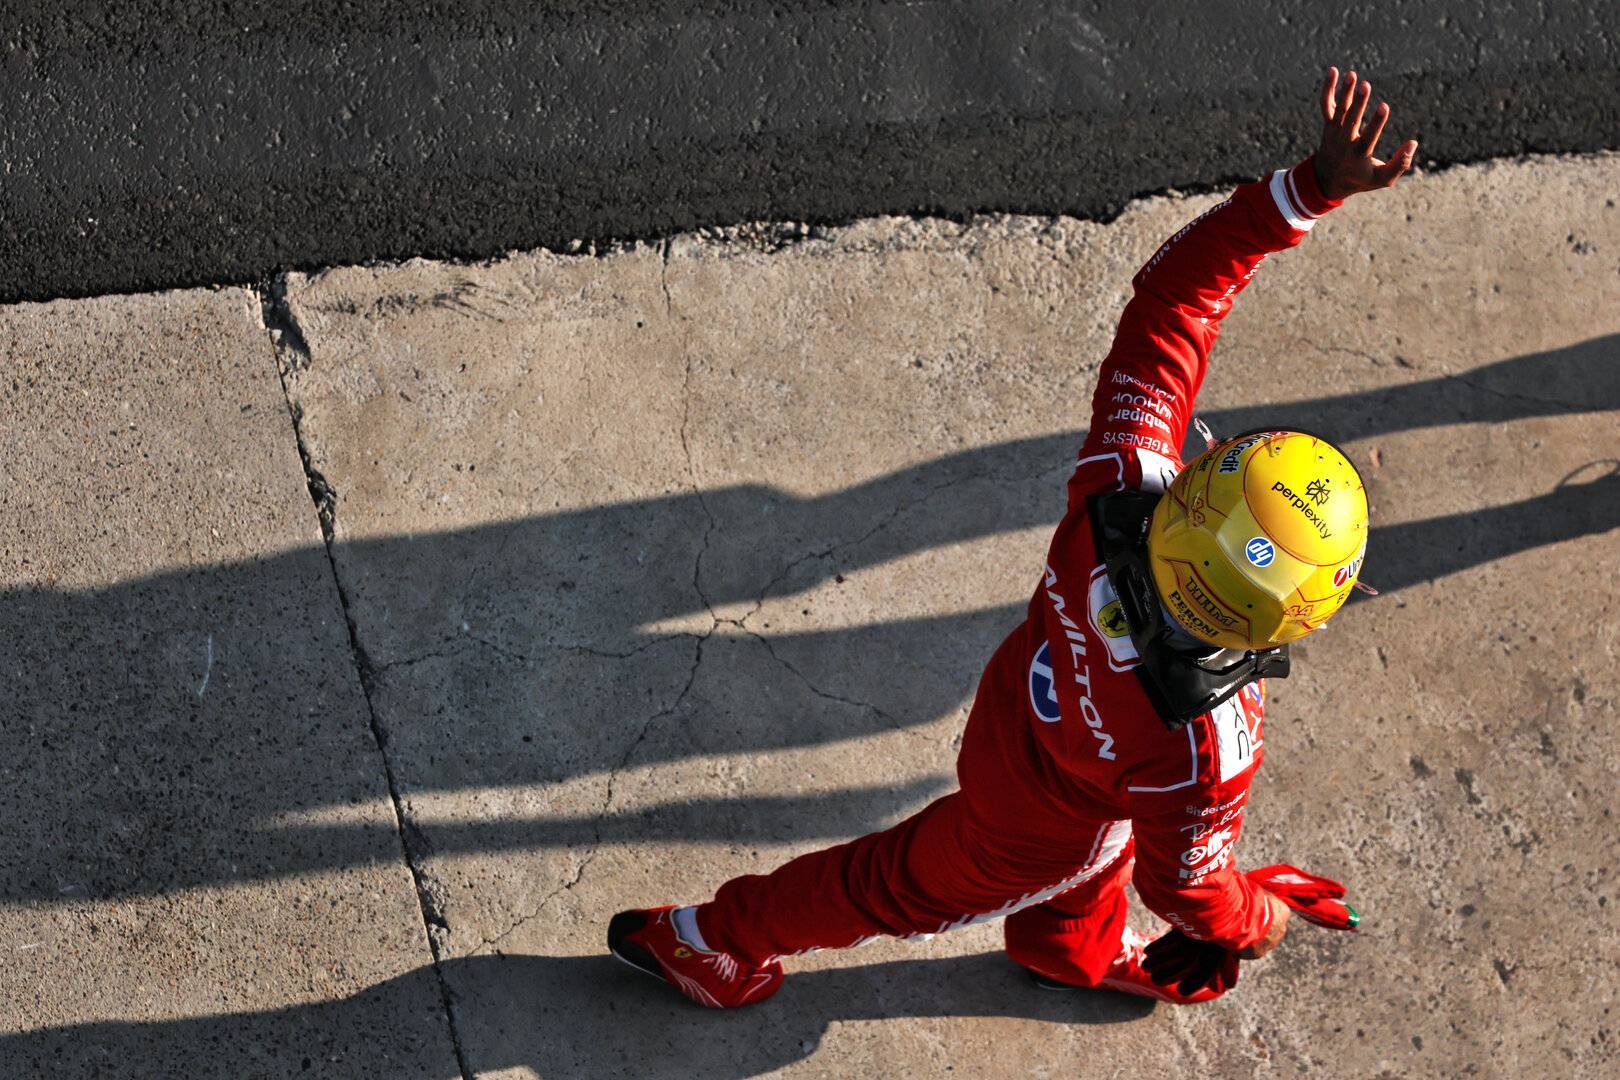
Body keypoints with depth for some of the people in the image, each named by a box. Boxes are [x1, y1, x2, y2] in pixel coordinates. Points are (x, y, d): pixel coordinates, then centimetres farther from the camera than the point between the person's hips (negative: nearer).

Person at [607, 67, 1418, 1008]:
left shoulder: (1121, 487, -38)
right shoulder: (1204, 752, -46)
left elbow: (1172, 295, -28)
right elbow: (1183, 880, -24)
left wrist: (1313, 185, -30)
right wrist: (1254, 923, -2)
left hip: (1023, 696, 4)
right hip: (1042, 822, -4)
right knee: (918, 885, 26)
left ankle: (1072, 951, 72)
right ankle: (708, 940, 51)